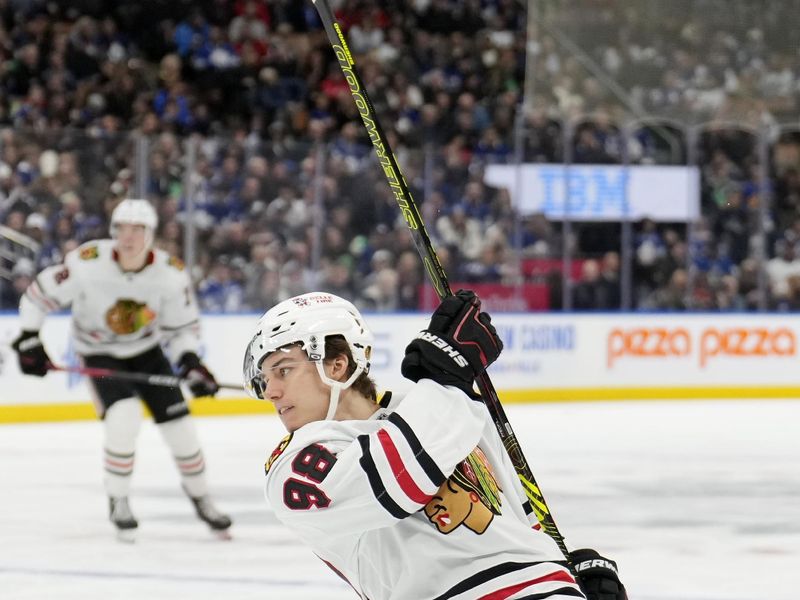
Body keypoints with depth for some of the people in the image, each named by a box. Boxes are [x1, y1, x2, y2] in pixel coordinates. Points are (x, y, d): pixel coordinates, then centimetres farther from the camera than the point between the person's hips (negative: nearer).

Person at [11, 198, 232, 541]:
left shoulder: (171, 274, -20)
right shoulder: (88, 263, -28)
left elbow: (182, 327, -7)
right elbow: (39, 295, -15)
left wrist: (190, 363, -22)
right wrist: (29, 340, -19)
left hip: (147, 351, 3)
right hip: (100, 354, -3)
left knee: (178, 423, -1)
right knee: (124, 417, -25)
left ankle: (200, 498, 22)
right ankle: (118, 501, -5)